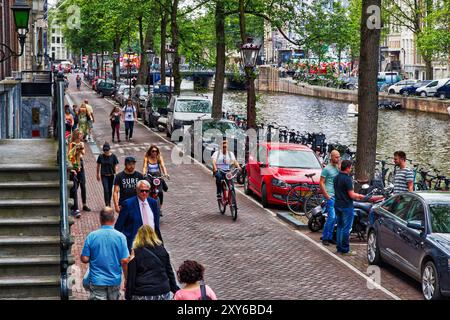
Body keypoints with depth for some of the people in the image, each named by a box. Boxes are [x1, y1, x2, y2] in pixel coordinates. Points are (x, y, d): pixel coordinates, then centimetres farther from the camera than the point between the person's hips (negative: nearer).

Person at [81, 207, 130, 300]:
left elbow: (84, 259, -6)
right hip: (115, 281, 1)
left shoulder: (91, 236, -7)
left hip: (96, 281, -1)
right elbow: (124, 261, -10)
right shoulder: (120, 237, -7)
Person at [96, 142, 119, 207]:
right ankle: (107, 204, -13)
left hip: (111, 175, 1)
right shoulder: (101, 156, -4)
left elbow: (116, 165, -5)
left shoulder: (113, 156, -7)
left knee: (110, 190, 15)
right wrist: (98, 174, 14)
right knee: (106, 189, -13)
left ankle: (109, 203, 35)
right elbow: (98, 165, 8)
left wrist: (116, 172, -25)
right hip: (104, 175, -1)